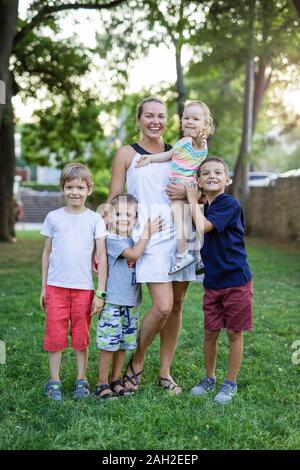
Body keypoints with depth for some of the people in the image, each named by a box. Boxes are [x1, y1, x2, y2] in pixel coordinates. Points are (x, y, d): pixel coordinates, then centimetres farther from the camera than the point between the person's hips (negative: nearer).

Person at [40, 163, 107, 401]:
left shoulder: (95, 219, 1)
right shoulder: (54, 217, 5)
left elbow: (102, 257, 0)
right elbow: (47, 252, 10)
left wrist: (100, 292, -4)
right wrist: (43, 287, 9)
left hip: (84, 287, -1)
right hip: (56, 285, 1)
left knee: (82, 336, 8)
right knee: (55, 335, 4)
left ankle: (81, 379, 21)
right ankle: (54, 381, 17)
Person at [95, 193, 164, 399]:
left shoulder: (135, 239, 12)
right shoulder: (111, 240, -13)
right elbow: (134, 254, -21)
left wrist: (152, 233, 4)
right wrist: (147, 233, -17)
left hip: (131, 302, 7)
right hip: (112, 301, -7)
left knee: (123, 343, 14)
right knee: (109, 343, -2)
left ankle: (116, 380, 26)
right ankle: (102, 383, 10)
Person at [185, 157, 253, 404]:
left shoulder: (230, 204, -13)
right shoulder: (205, 208, 9)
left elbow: (202, 227, -24)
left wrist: (193, 200, -12)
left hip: (236, 280, -6)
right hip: (212, 281, 6)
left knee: (234, 332, 5)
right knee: (210, 332, 11)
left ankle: (231, 383, 19)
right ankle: (209, 378, 28)